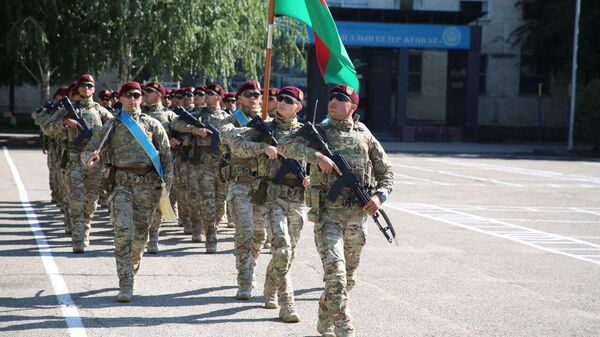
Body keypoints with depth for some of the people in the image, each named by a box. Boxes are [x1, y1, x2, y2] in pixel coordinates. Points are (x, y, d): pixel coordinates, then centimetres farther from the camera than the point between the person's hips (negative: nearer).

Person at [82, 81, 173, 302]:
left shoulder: (153, 125, 11)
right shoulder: (112, 127, 10)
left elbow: (166, 156, 9)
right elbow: (87, 151, 10)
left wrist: (166, 185, -1)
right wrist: (90, 158, -14)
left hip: (148, 184, 1)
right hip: (122, 183, -1)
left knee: (141, 234, 8)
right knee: (123, 233, -14)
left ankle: (133, 264, 39)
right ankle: (125, 286, -14)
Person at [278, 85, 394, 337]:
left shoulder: (364, 135, 9)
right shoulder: (317, 132, 4)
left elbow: (386, 172, 14)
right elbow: (285, 147, -11)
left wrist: (379, 195, -6)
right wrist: (317, 156, -24)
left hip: (357, 215, 3)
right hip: (328, 215, -3)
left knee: (348, 277, 14)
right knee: (335, 274, -16)